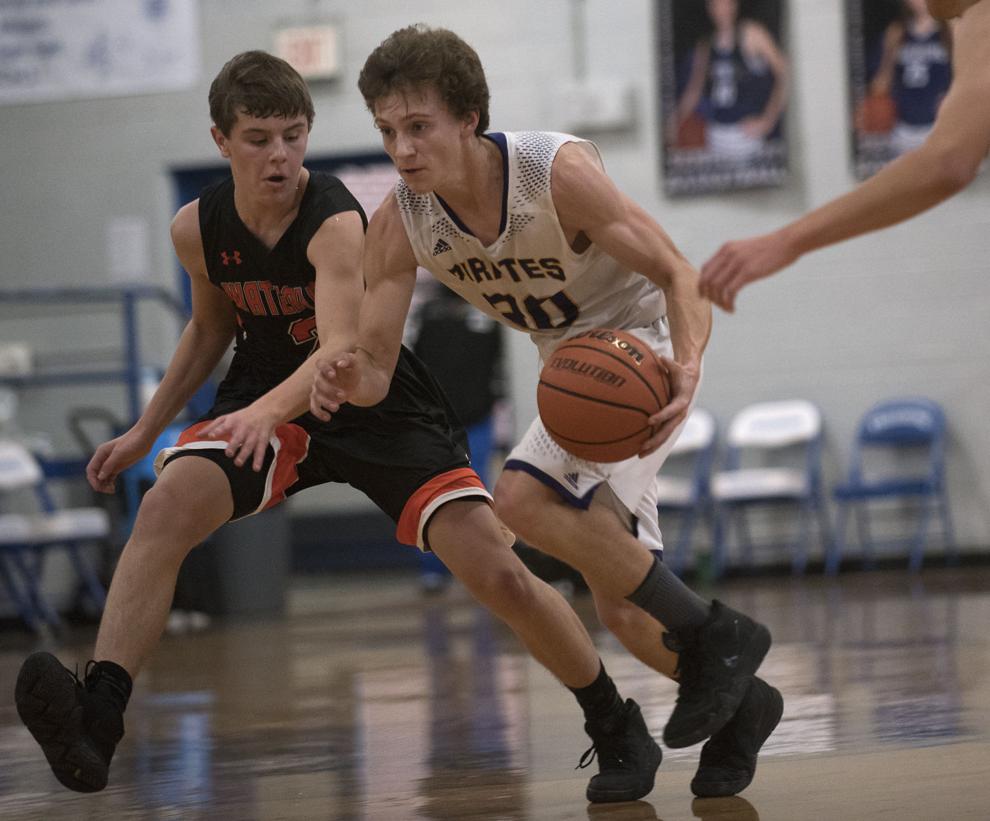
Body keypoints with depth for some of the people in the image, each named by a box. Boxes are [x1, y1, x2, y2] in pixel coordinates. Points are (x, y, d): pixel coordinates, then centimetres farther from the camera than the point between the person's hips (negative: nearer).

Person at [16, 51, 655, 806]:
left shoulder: (336, 223, -27)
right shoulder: (199, 230, -9)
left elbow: (344, 351, -41)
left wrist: (265, 411, -60)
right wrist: (145, 431, 10)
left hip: (382, 407, -4)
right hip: (268, 406, 4)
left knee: (497, 573, -13)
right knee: (166, 507, -26)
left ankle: (619, 731, 9)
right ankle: (96, 719, -34)